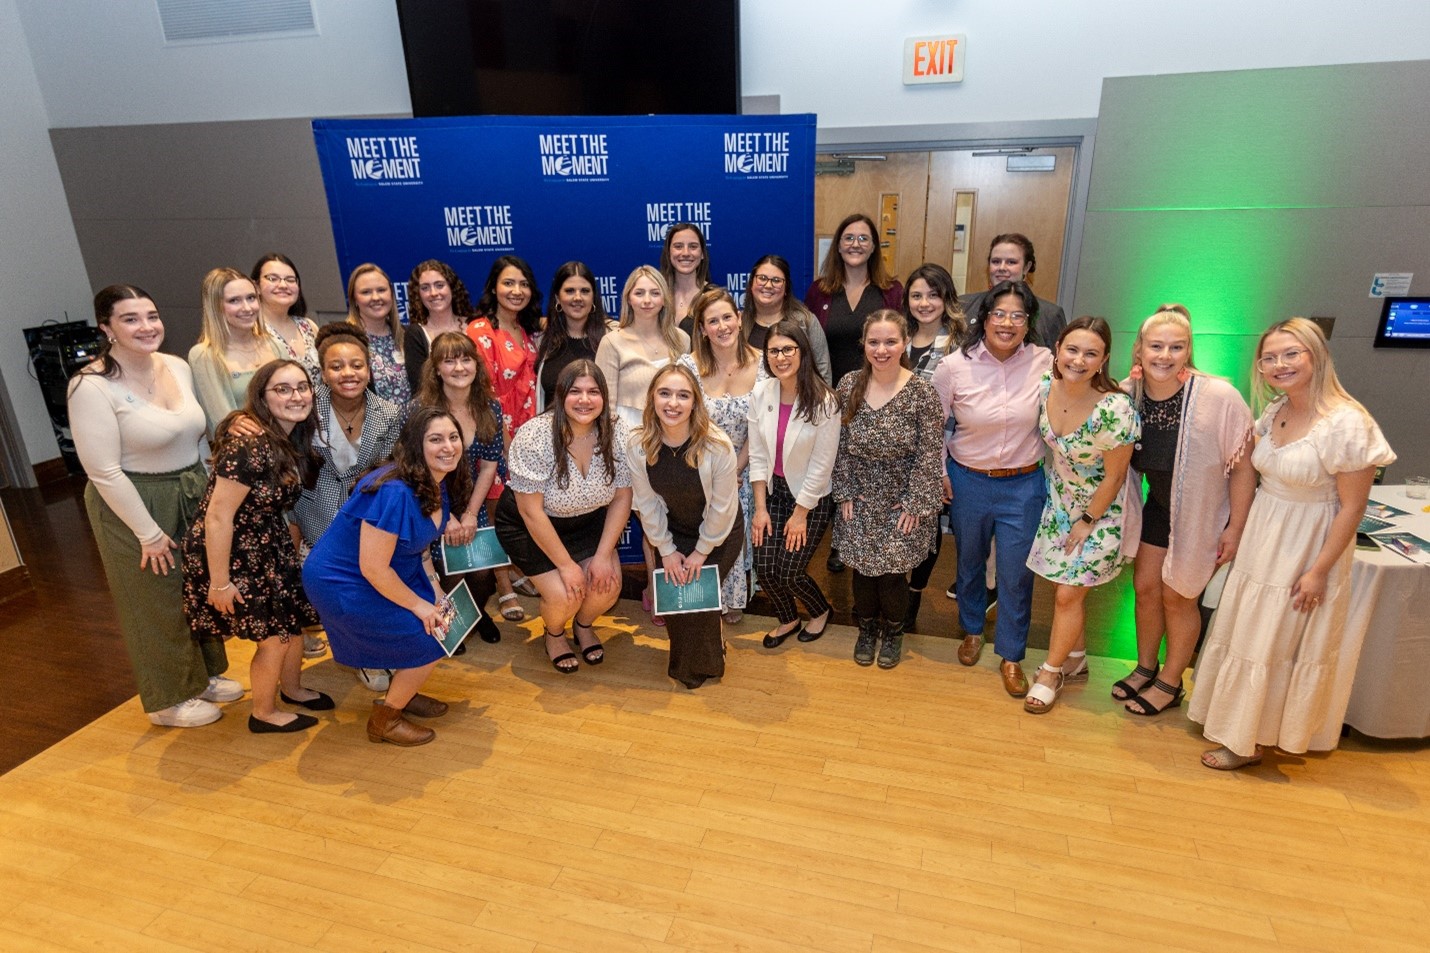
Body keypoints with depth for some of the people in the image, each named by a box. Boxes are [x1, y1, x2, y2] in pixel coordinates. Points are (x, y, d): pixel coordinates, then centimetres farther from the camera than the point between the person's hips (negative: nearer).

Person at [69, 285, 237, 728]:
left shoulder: (178, 367, -1)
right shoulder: (92, 386, -20)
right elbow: (104, 472, -19)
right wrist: (148, 532, -16)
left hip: (193, 493, 6)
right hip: (135, 504, -6)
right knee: (157, 601, 9)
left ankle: (204, 673, 40)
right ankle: (169, 699, 30)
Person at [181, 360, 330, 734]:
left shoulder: (294, 438, -2)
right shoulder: (249, 444, -29)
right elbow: (218, 517, -27)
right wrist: (219, 582, -21)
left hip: (268, 545, 8)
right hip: (232, 553, -8)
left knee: (295, 619, 17)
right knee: (274, 636, 4)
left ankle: (292, 689, 43)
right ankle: (264, 714, 28)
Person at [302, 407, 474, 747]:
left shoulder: (440, 484, -4)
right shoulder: (394, 493, -32)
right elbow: (373, 568, -28)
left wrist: (435, 595, 0)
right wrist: (418, 605, -16)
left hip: (390, 572, 9)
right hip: (341, 582, -8)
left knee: (444, 621, 10)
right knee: (428, 643, -6)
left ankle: (402, 694, 33)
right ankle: (384, 721, 17)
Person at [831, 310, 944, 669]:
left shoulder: (921, 392, -14)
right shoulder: (848, 385, -5)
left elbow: (930, 453, -11)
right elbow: (840, 445, 0)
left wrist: (915, 503, -11)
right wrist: (845, 493, -2)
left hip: (902, 499, -2)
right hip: (860, 498, 3)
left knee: (892, 569, 2)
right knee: (862, 566, 10)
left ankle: (893, 631, 31)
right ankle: (868, 627, 37)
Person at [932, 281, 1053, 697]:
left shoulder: (1044, 362, -10)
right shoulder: (955, 365, -11)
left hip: (1024, 485, 0)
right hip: (967, 480, 0)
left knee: (1016, 574, 6)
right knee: (969, 562, 20)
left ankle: (1011, 656, 27)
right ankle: (972, 631, 45)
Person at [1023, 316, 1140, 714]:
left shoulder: (1114, 408, -29)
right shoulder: (1045, 390, -13)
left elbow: (1114, 476, -18)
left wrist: (1087, 522, -9)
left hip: (1100, 512, -5)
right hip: (1059, 504, 5)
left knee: (1068, 594, 1)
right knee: (1064, 589, 15)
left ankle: (1051, 673, 22)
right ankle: (1076, 658, 38)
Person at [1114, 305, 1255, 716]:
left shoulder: (1219, 397, -27)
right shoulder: (1128, 393, -14)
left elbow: (1243, 466, -19)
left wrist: (1235, 528, -14)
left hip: (1205, 513, -4)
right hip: (1159, 506, 4)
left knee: (1177, 596, 6)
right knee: (1145, 587, 12)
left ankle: (1170, 683, 28)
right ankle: (1145, 668, 35)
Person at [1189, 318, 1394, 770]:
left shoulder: (1347, 423, -21)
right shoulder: (1274, 412, 0)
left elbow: (1352, 506, -18)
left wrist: (1319, 570, -17)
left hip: (1307, 547, -7)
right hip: (1261, 538, 7)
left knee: (1275, 642, 5)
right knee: (1246, 630, 18)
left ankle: (1248, 742, 23)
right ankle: (1239, 723, 37)